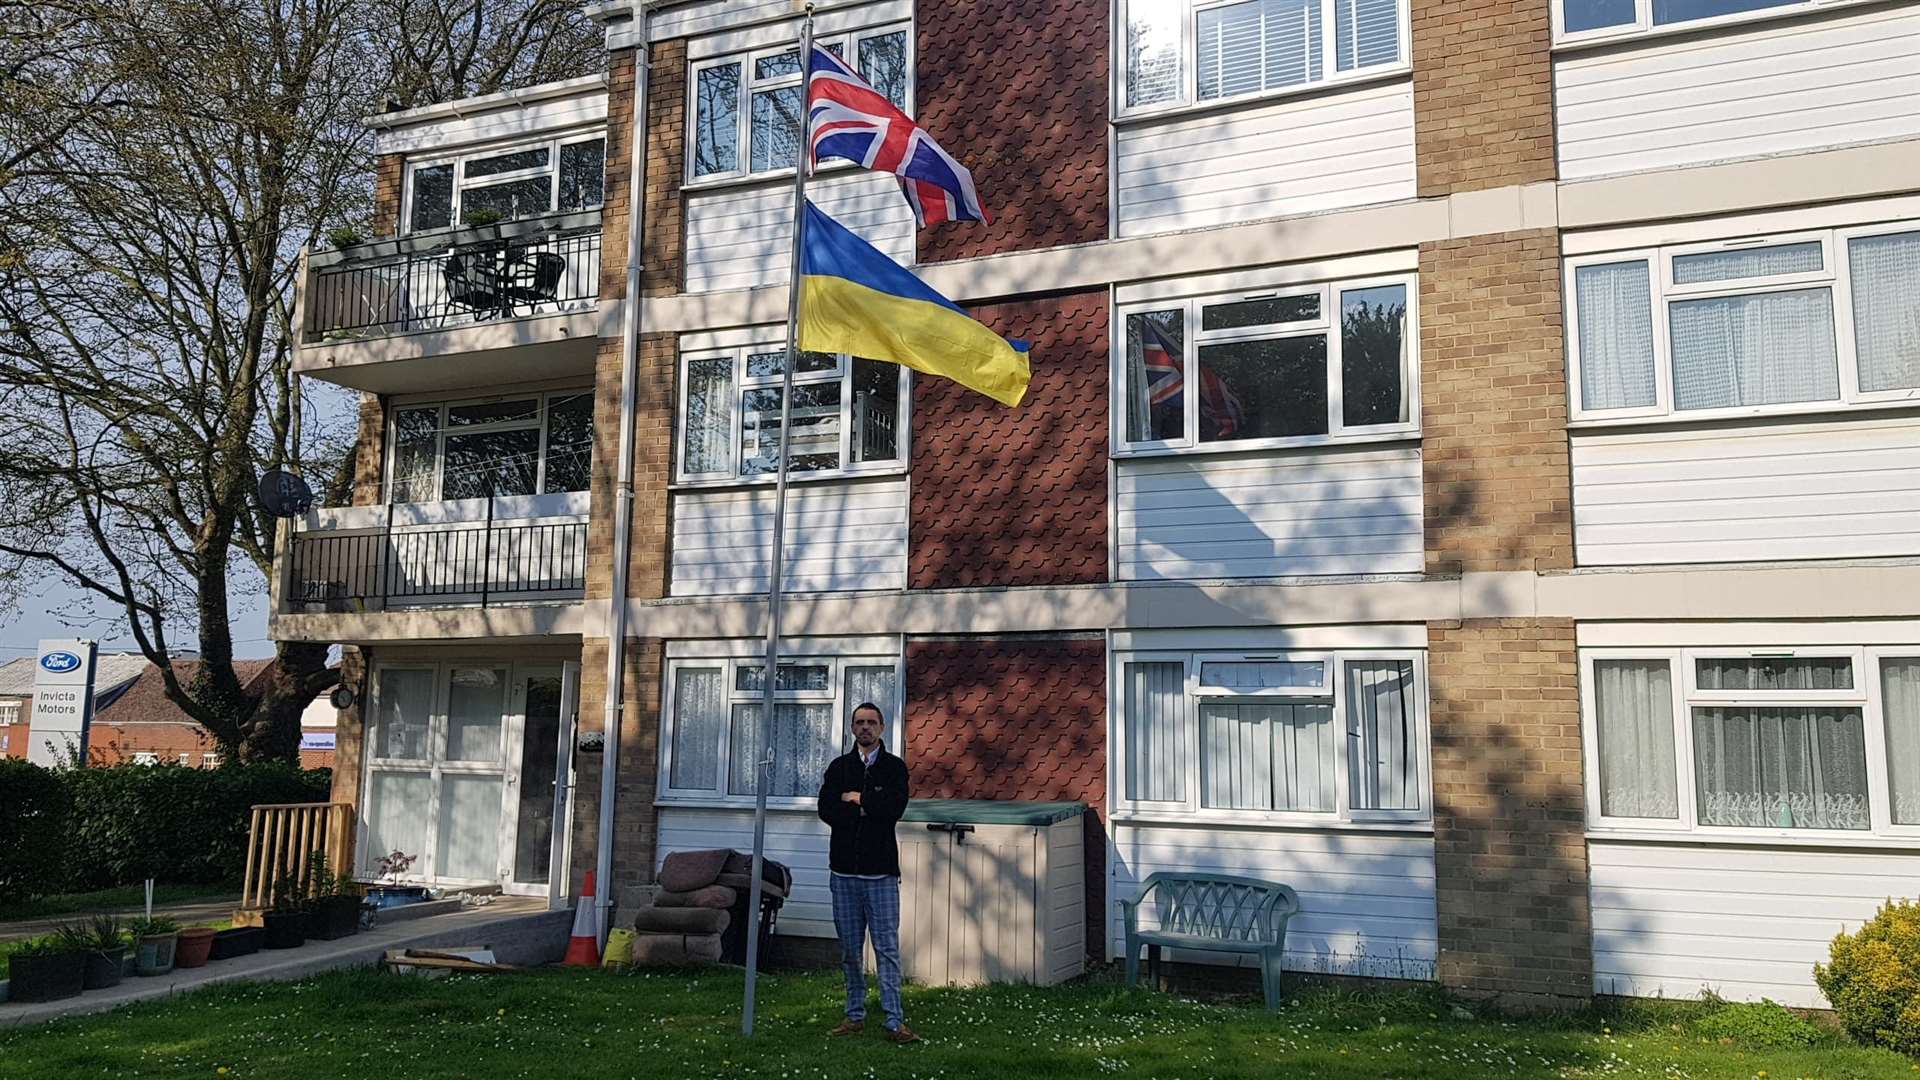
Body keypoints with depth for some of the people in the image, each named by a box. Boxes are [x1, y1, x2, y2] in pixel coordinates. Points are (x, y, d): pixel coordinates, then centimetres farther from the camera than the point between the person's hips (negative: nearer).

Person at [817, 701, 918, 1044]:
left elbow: (894, 808, -12)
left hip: (881, 872, -3)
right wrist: (871, 810, -8)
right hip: (844, 870, 3)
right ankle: (855, 1015, 19)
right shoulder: (839, 767, 11)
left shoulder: (894, 767, 4)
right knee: (850, 948, 9)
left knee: (887, 947, -5)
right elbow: (826, 810, -4)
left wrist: (857, 799, -4)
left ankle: (895, 1022, -4)